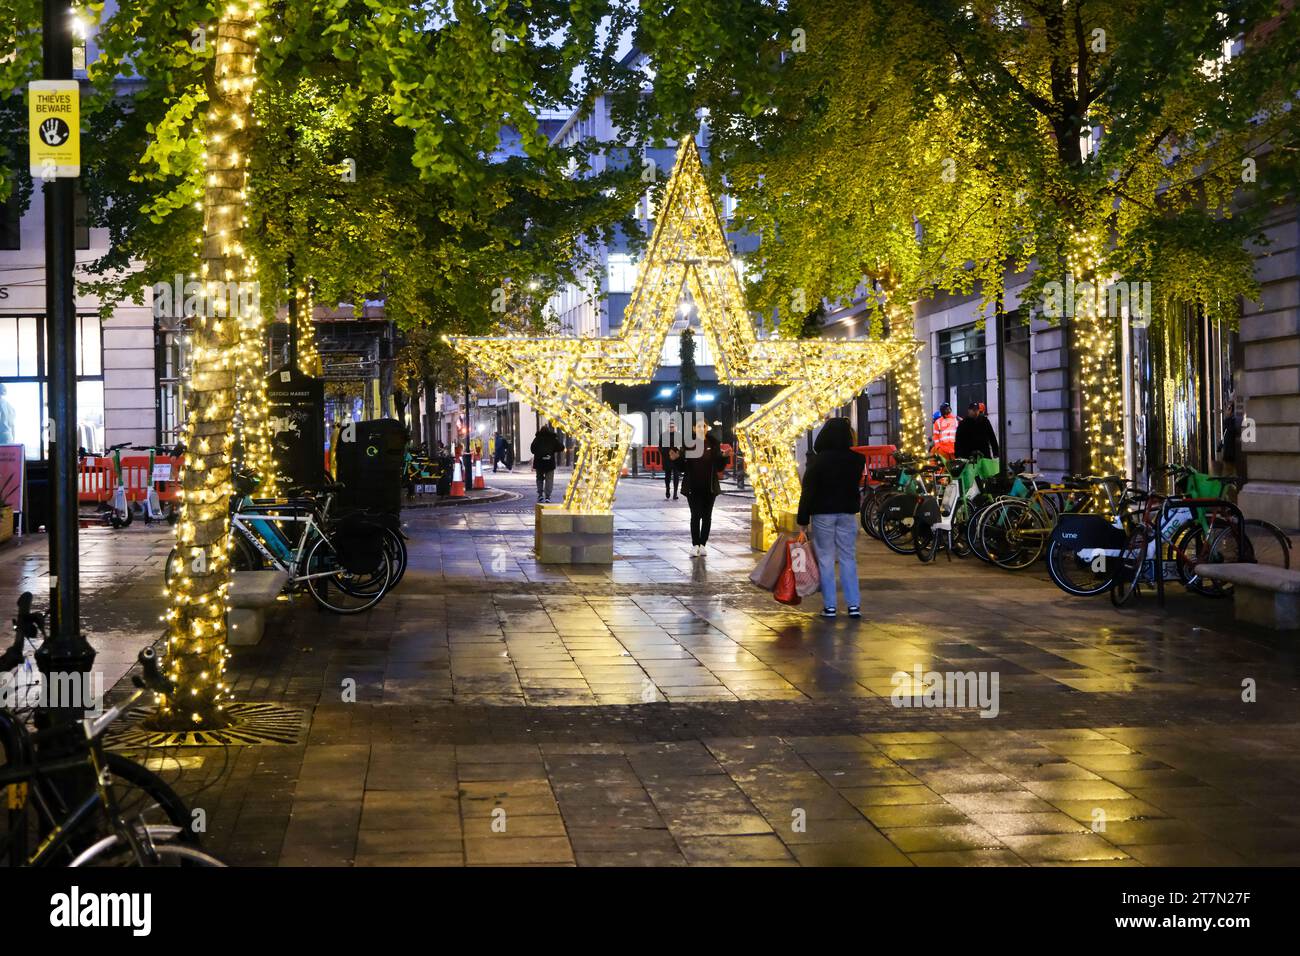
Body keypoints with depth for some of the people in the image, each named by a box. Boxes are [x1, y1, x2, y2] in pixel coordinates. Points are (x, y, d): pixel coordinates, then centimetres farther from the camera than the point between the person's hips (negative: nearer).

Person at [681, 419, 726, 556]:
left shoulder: (713, 444, 3)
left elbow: (719, 466, 3)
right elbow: (683, 466, 0)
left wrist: (724, 457, -15)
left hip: (710, 486, 2)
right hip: (693, 486, -2)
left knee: (707, 516, 6)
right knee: (695, 515, -8)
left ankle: (702, 544, 13)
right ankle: (695, 545, -5)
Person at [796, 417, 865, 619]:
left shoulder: (817, 460, -11)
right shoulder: (856, 460, 0)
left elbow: (807, 491, -10)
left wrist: (802, 519, -6)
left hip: (822, 514, -3)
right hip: (847, 513, 3)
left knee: (825, 559, 2)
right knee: (848, 558, 8)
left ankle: (829, 606, 1)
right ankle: (854, 604, 4)